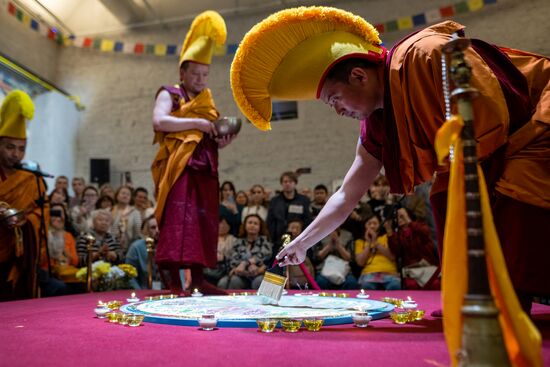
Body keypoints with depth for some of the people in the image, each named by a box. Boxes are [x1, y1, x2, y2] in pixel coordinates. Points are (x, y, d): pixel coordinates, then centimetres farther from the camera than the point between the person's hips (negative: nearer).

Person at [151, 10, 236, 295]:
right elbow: (159, 121, -14)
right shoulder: (170, 94, 6)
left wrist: (223, 141, 0)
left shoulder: (207, 102, 23)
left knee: (203, 222, 3)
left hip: (204, 169, 7)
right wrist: (196, 123, -16)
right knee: (178, 219, -15)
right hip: (179, 166, -6)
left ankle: (198, 280, 7)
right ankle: (174, 282, -14)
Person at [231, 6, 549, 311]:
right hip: (500, 155, 8)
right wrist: (301, 243, 3)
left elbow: (493, 116, -26)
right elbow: (347, 196, 4)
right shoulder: (377, 124, 0)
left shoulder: (425, 54, -25)